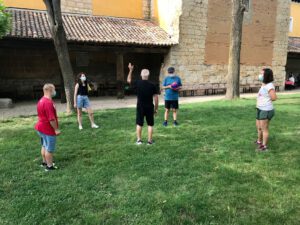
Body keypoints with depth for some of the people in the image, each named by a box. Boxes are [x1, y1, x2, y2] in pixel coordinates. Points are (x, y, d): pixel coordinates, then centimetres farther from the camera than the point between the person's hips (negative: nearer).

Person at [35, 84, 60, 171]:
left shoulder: (42, 100, 9)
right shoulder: (48, 102, -25)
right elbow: (51, 118, -27)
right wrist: (56, 129, -19)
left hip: (41, 127, 10)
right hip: (48, 129, -10)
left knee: (44, 146, 22)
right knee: (49, 148, 2)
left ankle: (45, 162, 36)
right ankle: (49, 166, 12)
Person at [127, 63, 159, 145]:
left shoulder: (137, 83, -6)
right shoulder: (152, 85, -8)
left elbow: (129, 80, 15)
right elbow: (156, 98, -8)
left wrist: (130, 70, 20)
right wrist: (156, 108, 2)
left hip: (140, 107, 1)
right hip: (149, 107, -1)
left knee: (139, 124, 13)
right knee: (150, 124, 9)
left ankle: (139, 140, 17)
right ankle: (150, 140, 11)